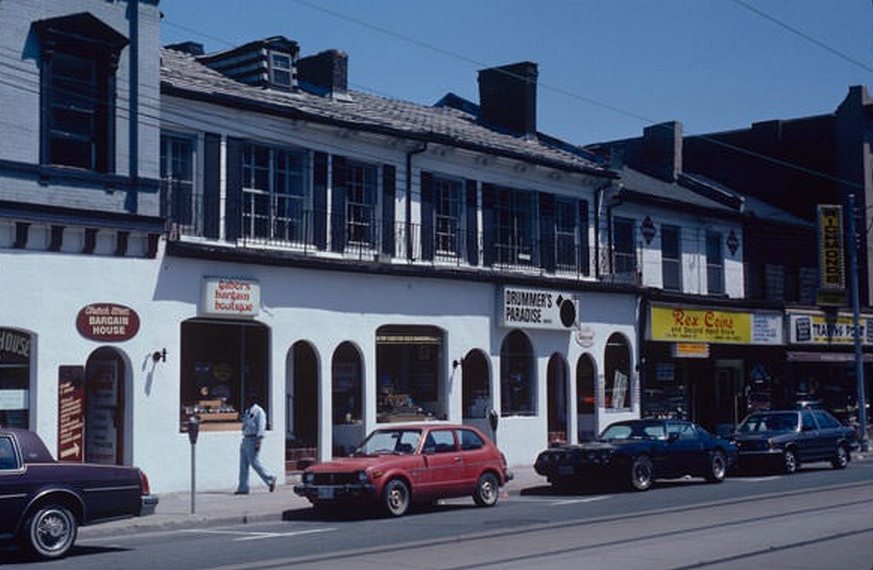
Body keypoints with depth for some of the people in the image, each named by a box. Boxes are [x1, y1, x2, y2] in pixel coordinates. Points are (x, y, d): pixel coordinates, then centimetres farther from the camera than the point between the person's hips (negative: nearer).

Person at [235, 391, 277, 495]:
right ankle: (243, 488, 7)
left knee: (254, 463, -8)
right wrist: (244, 440, 20)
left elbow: (261, 427, -15)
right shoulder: (247, 411, 18)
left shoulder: (259, 411, -9)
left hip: (253, 440, -9)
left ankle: (270, 479, 6)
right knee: (243, 465, 5)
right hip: (245, 440, 9)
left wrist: (258, 442, -21)